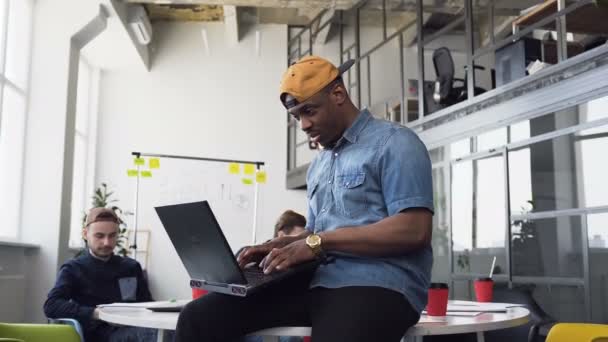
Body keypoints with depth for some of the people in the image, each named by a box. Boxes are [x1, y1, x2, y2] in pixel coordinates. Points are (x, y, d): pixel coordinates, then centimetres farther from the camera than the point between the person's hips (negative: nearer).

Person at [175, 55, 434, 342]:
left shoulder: (394, 143, -1)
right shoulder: (318, 165, 25)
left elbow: (414, 230, -14)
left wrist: (318, 243, -14)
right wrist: (281, 245, 5)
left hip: (377, 284, -7)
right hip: (317, 281, 7)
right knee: (199, 317, -11)